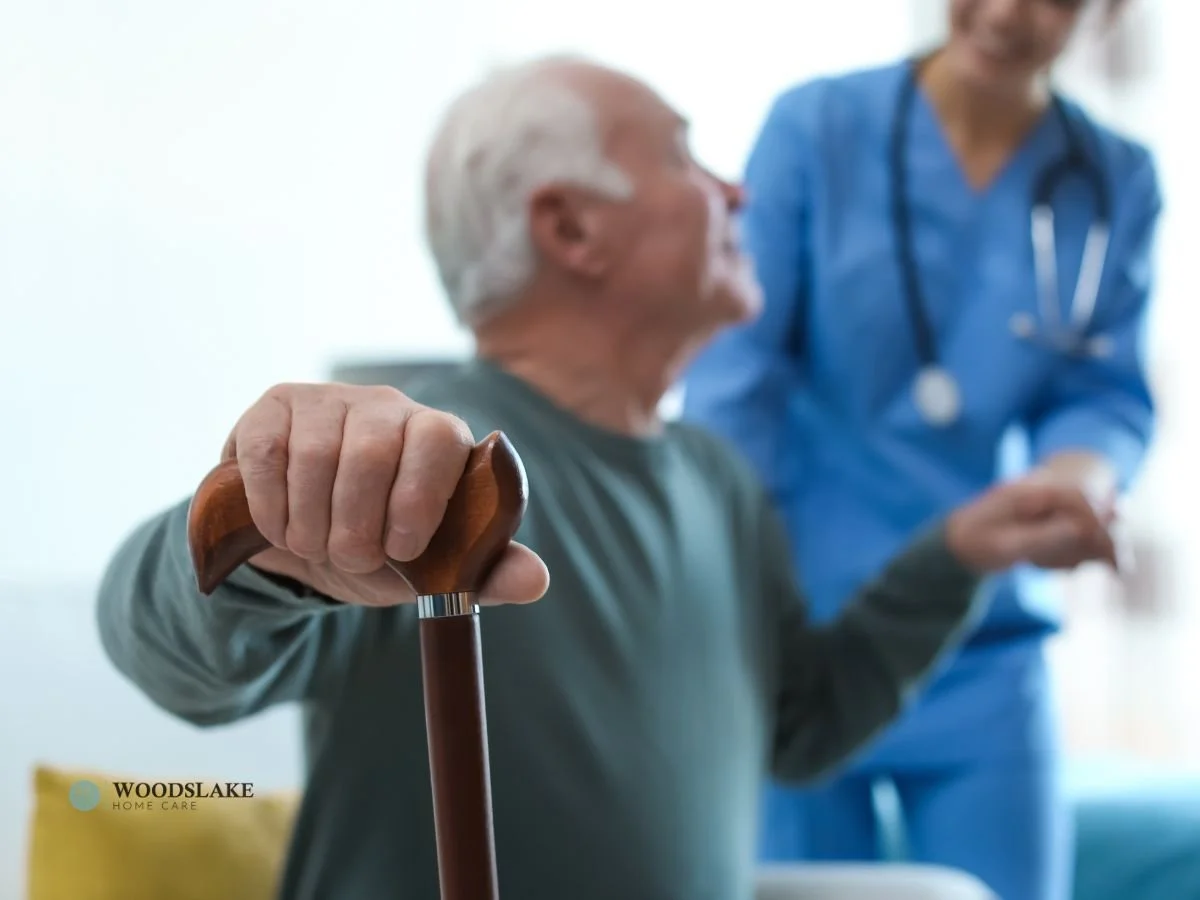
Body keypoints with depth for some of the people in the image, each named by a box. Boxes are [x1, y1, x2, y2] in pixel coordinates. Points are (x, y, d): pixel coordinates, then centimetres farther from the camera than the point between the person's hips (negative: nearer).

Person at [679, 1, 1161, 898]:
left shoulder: (1118, 183, 2)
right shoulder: (816, 125, -6)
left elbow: (1108, 396, 5)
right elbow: (732, 378, -9)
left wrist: (1080, 475, -19)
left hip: (986, 655, 2)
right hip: (800, 631, -2)